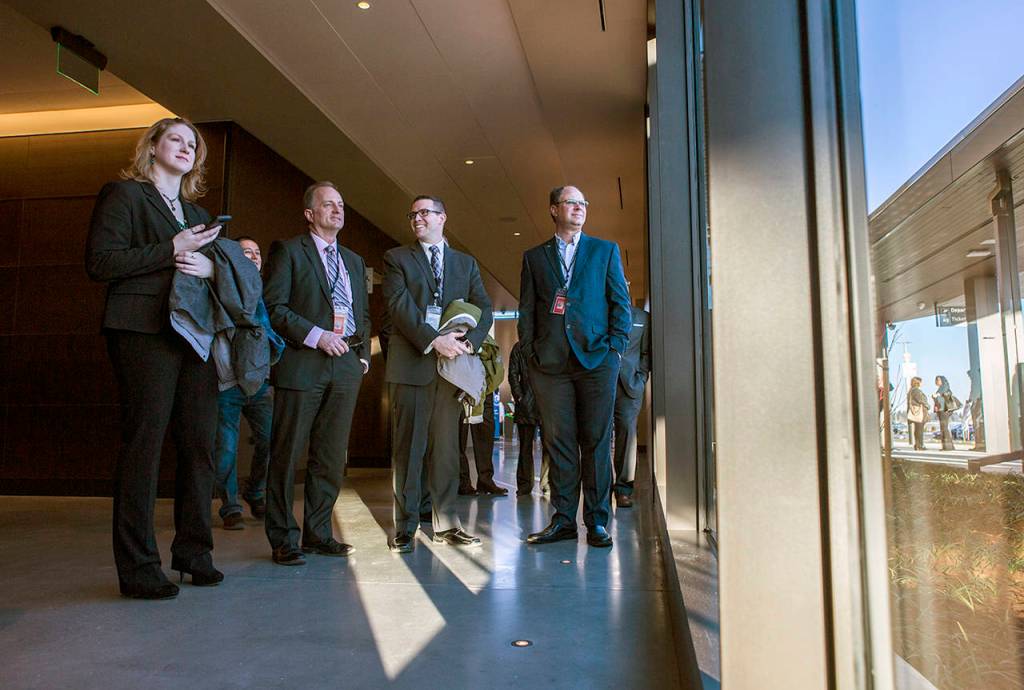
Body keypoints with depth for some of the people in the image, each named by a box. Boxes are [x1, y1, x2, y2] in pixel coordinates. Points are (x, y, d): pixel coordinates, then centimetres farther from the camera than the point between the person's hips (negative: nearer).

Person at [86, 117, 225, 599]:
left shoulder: (196, 212, 25)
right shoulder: (124, 194, 5)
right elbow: (99, 261, -8)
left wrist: (209, 266, -3)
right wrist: (171, 250, -11)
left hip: (195, 337, 7)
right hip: (144, 333, -6)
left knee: (200, 445, 5)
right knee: (143, 445, -5)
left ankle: (193, 551, 16)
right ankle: (137, 568, 4)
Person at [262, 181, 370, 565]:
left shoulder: (354, 261, 22)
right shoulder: (288, 251, 3)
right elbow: (273, 306, -7)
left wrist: (363, 353, 11)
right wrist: (316, 335, -15)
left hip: (346, 366, 6)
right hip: (303, 364, -6)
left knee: (332, 457, 7)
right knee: (288, 454, -1)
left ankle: (318, 534, 17)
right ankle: (283, 540, 8)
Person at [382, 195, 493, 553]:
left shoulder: (466, 263, 17)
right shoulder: (396, 258, 8)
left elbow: (484, 308, 8)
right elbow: (399, 305, -6)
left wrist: (470, 342, -11)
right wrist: (433, 340, -17)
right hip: (411, 362, -2)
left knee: (446, 445, 7)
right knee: (408, 446, 1)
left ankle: (446, 523, 15)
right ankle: (405, 527, 8)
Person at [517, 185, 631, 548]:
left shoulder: (605, 250, 13)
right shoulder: (534, 257, 15)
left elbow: (621, 303, 8)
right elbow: (526, 310, 12)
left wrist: (615, 348, -3)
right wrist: (530, 353, 2)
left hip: (596, 358, -1)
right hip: (550, 362, 1)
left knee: (596, 442, 1)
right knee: (558, 443, 3)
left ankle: (597, 521, 8)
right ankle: (563, 519, 12)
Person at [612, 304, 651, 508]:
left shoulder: (642, 317, 17)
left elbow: (646, 353, 14)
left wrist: (640, 379, 2)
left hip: (629, 385, 1)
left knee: (627, 430, -7)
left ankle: (623, 488, -1)